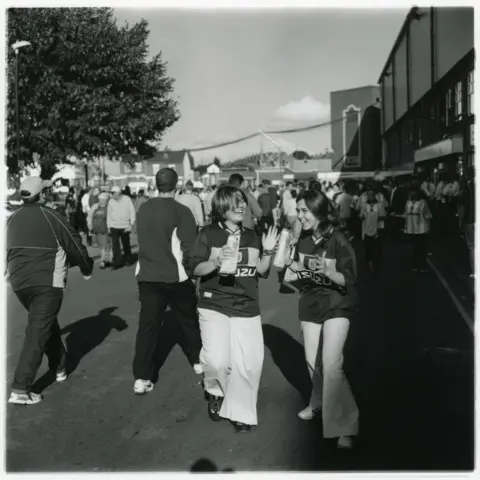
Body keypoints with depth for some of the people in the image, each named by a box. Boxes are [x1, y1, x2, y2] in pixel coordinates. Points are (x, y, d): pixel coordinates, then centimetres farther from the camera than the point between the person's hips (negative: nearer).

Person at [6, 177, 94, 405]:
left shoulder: (12, 220, 9)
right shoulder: (50, 217, -7)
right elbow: (75, 245, -2)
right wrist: (87, 268, 15)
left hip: (19, 283, 6)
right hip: (47, 282, -6)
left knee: (46, 324, 23)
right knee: (38, 332, -4)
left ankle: (59, 368, 34)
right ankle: (20, 389, -7)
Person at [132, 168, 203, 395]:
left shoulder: (143, 209, 4)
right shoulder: (181, 211, -12)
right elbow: (189, 247, -12)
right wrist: (190, 270, 4)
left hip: (146, 275, 4)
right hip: (175, 276, -4)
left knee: (147, 325, 5)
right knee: (189, 320, 16)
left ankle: (141, 378, 1)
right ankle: (199, 361, 32)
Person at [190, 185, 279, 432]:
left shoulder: (251, 236, 9)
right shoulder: (208, 234, -3)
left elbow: (261, 272, 11)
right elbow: (196, 270, -6)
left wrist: (268, 251, -6)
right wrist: (217, 262, -23)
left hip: (247, 308, 4)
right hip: (214, 306, -3)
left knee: (248, 364, 0)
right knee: (217, 361, -18)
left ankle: (239, 412, 21)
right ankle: (215, 391, 16)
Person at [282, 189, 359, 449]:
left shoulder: (338, 240, -17)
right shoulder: (303, 240, -1)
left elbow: (348, 280, -17)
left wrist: (326, 271, -33)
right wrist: (292, 266, -10)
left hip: (336, 305, -5)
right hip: (310, 304, 5)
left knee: (330, 363, -14)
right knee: (312, 361, 13)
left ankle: (344, 427, -3)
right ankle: (319, 401, 41)